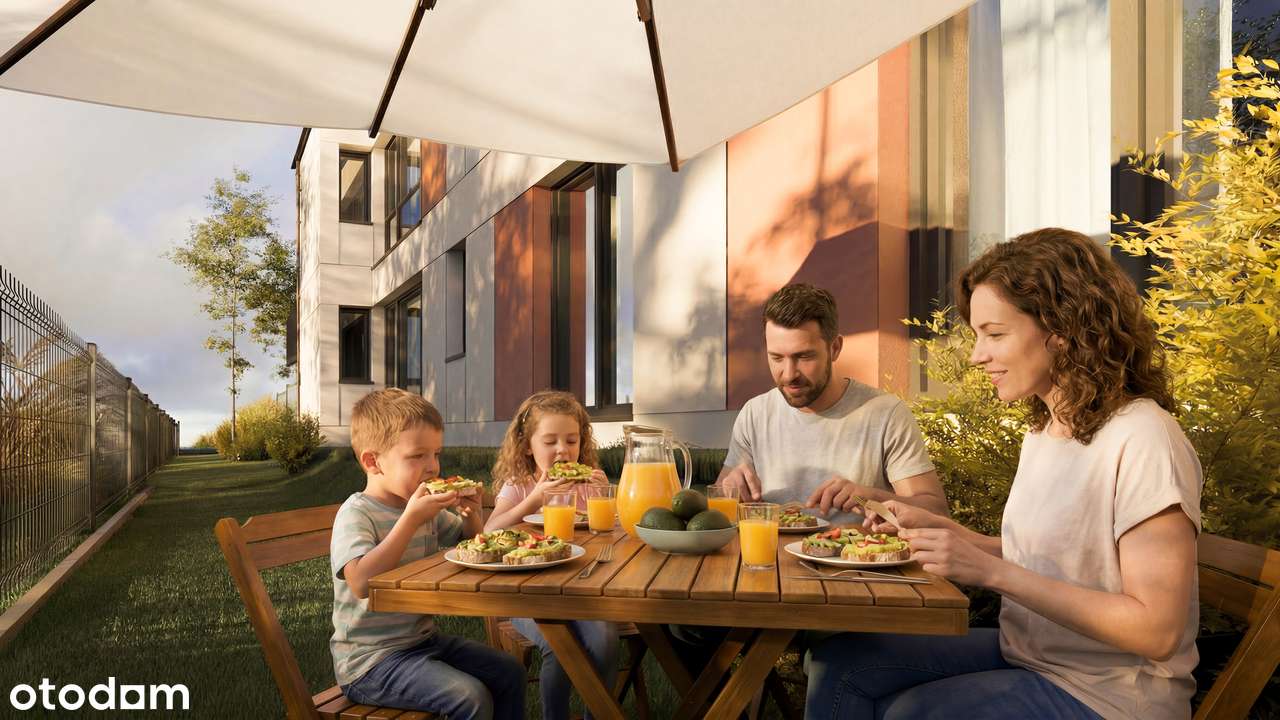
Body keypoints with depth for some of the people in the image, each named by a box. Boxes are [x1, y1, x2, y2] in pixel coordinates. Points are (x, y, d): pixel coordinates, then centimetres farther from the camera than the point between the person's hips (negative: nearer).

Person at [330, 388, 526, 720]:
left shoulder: (426, 508, 5)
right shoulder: (356, 514, -18)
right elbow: (361, 583, -35)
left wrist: (471, 516, -5)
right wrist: (411, 518, -35)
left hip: (423, 639, 8)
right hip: (370, 659, -8)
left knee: (510, 670, 3)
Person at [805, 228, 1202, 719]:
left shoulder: (1141, 441, -21)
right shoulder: (1046, 428, 6)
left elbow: (1158, 631, -23)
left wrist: (993, 572, -27)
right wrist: (939, 530, -1)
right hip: (1025, 654, 7)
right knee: (838, 661, -7)